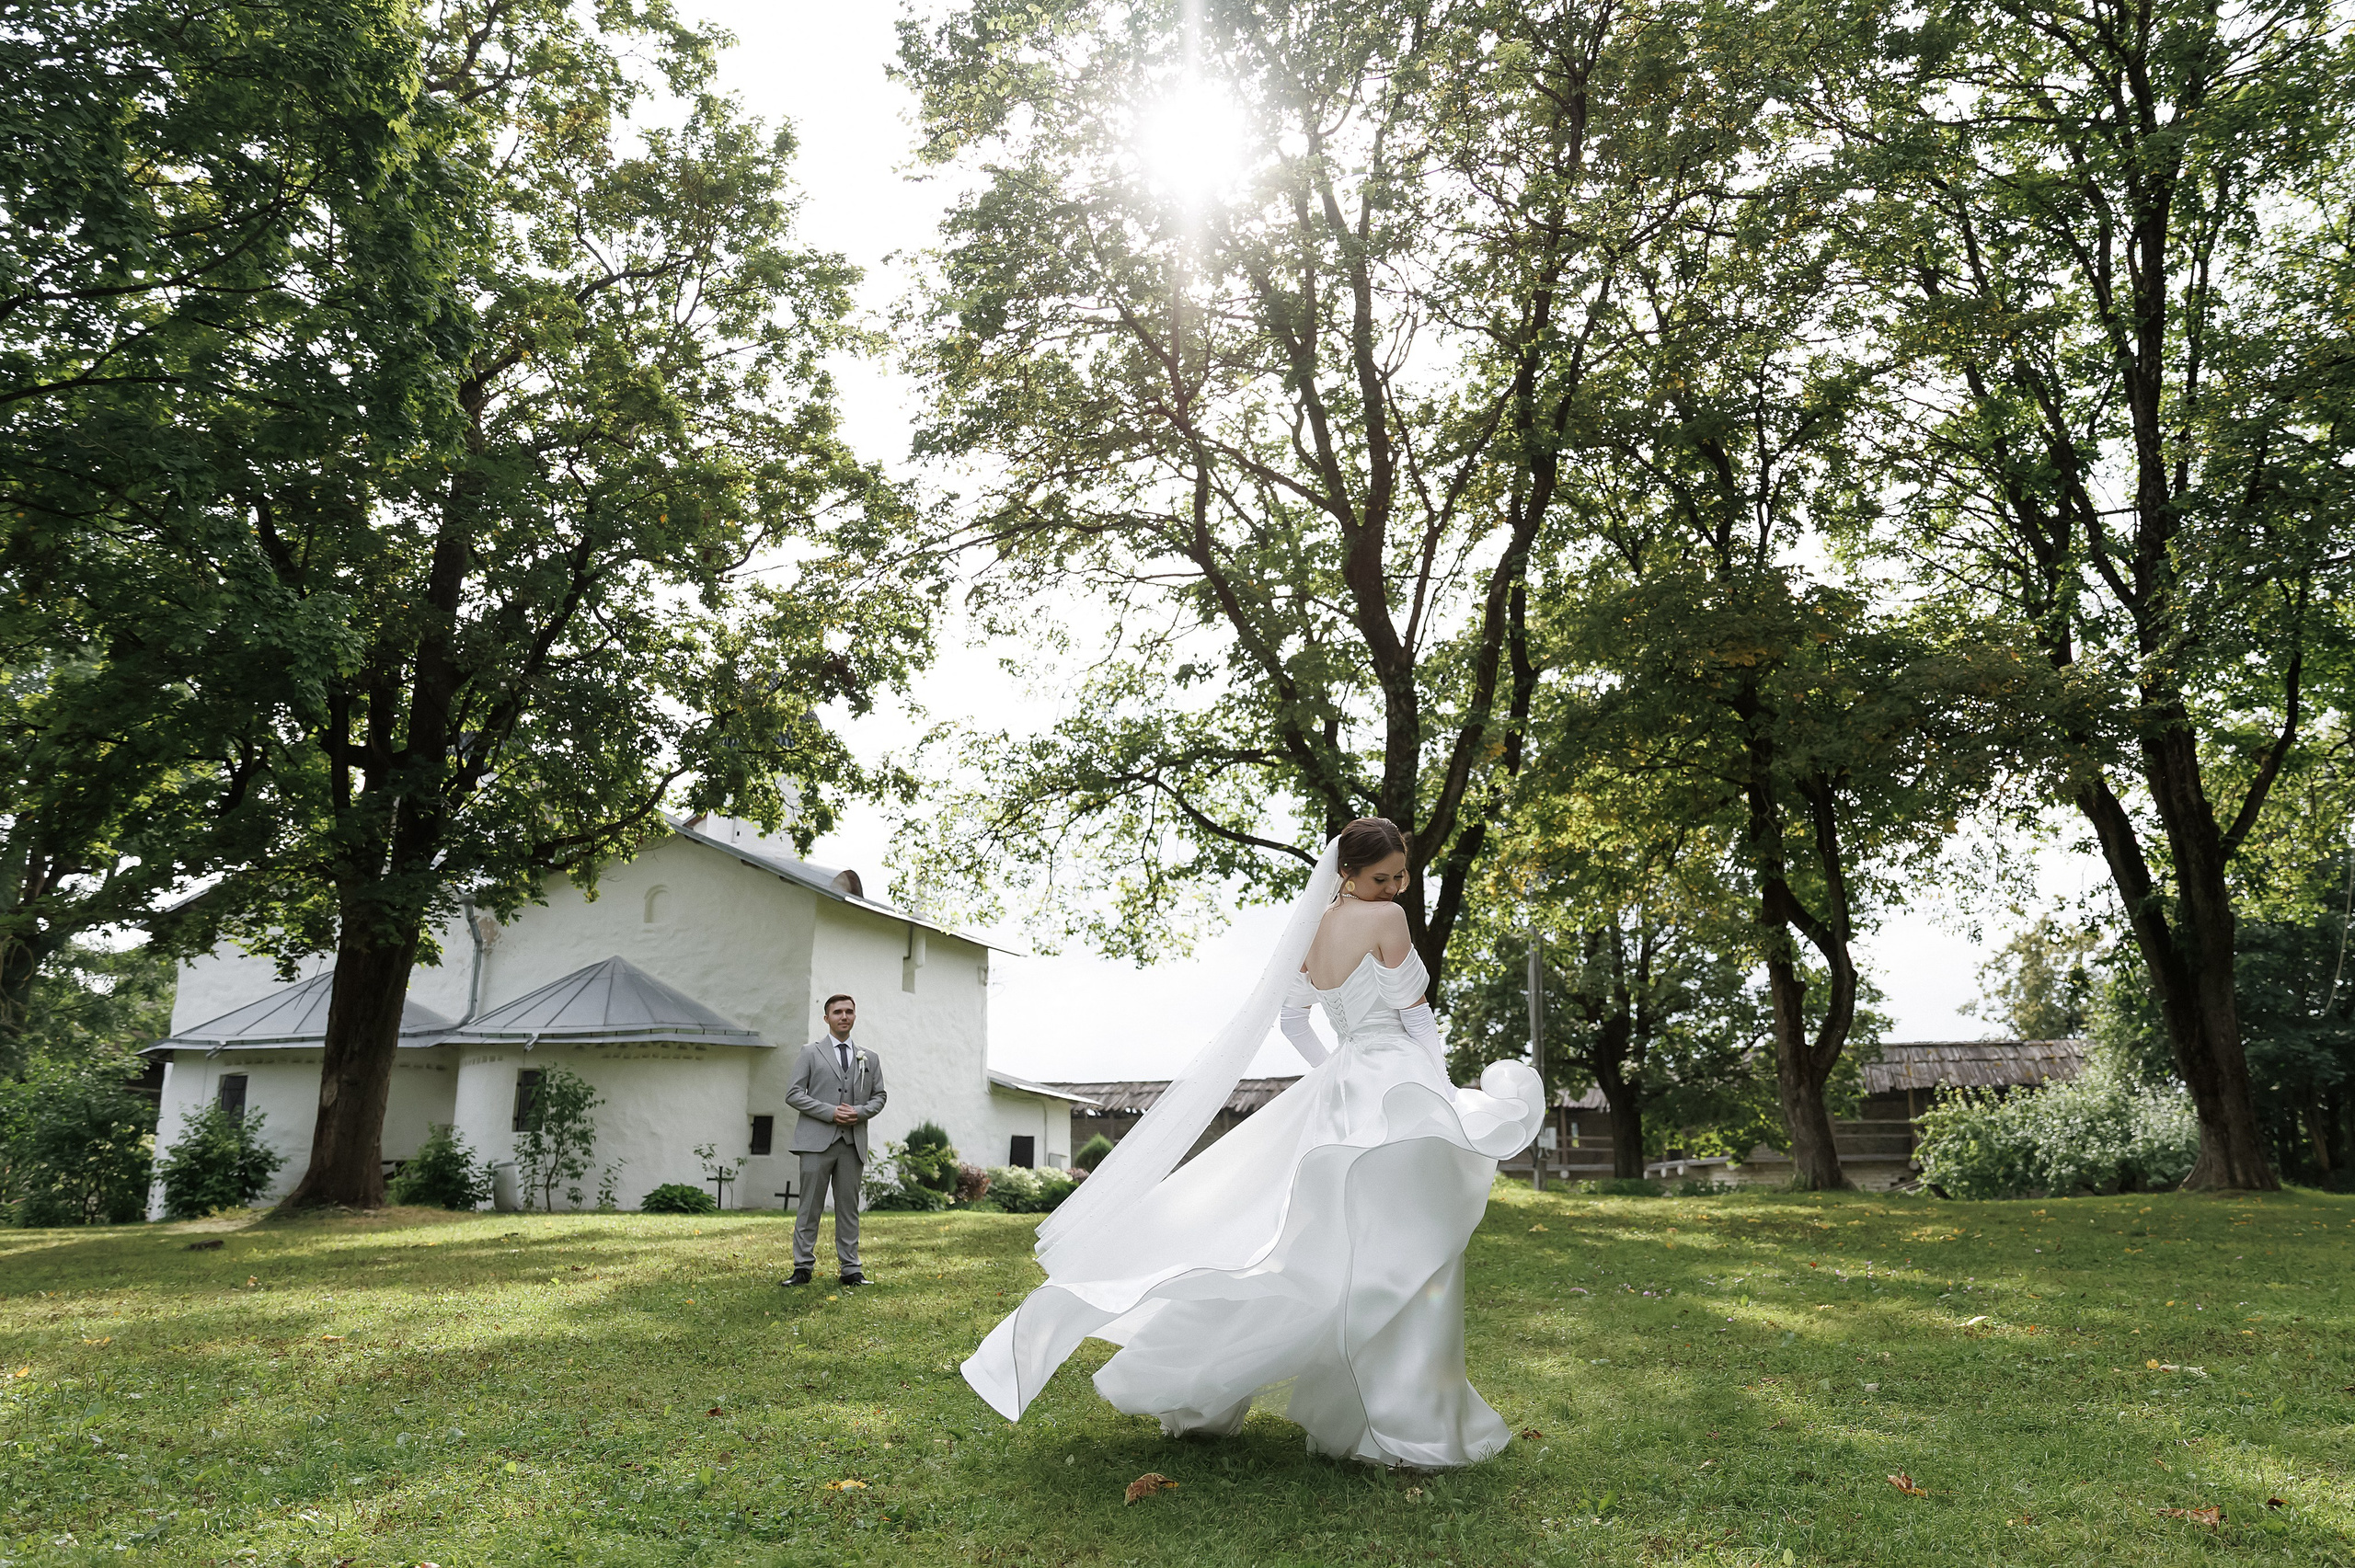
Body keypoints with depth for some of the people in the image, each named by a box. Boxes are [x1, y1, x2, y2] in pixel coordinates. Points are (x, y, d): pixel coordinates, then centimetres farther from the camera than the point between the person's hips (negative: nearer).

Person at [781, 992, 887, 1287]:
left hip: (854, 1142, 3)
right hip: (817, 1141, -3)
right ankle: (803, 1268, 5)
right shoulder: (811, 1052, 7)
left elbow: (879, 1096, 17)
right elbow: (793, 1094, 0)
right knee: (810, 1206, -1)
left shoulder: (869, 1058, 16)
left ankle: (851, 1269, 9)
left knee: (849, 1207, 5)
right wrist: (830, 1112, -11)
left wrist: (860, 1112, -5)